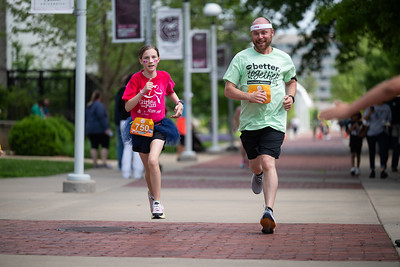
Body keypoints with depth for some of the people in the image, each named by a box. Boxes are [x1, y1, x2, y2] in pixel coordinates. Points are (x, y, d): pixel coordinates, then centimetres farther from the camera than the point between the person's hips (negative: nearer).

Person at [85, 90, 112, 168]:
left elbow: (86, 118, 17)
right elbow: (101, 117, -19)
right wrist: (106, 128, -19)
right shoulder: (99, 105, -11)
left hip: (90, 130, 7)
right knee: (105, 145, -2)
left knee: (94, 146, 6)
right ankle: (104, 162, -9)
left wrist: (86, 129, 24)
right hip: (100, 129, -7)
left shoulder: (88, 106, 13)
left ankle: (95, 163, 2)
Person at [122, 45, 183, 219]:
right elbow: (128, 107, -12)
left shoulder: (164, 76, -1)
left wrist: (178, 103, 5)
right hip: (140, 126, 1)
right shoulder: (136, 79, -7)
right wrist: (143, 92, -23)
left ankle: (157, 202, -13)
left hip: (158, 126, -1)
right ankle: (152, 194, 40)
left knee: (153, 160, -24)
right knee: (148, 167, 10)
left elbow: (170, 92, 23)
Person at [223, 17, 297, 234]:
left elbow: (291, 80, 26)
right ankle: (258, 175, 54)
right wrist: (249, 96, -17)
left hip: (274, 121, -2)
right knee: (255, 165, 15)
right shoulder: (241, 58, 2)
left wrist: (290, 97, 5)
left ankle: (269, 212, -22)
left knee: (268, 163, -18)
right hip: (249, 121, 2)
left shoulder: (283, 59, 7)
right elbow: (228, 90, 0)